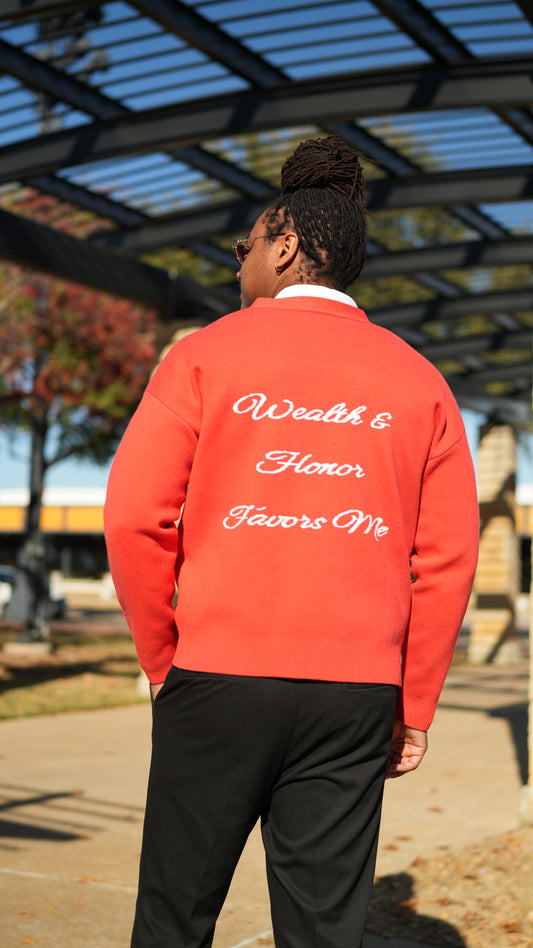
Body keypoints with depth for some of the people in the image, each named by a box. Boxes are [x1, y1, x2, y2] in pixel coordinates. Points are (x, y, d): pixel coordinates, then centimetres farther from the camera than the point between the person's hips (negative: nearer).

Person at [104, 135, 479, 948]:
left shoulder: (206, 355, 1)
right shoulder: (417, 380, 8)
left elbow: (134, 517, -7)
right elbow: (448, 556, 3)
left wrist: (162, 661, 5)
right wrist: (414, 708, 10)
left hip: (219, 676, -2)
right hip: (355, 694, 2)